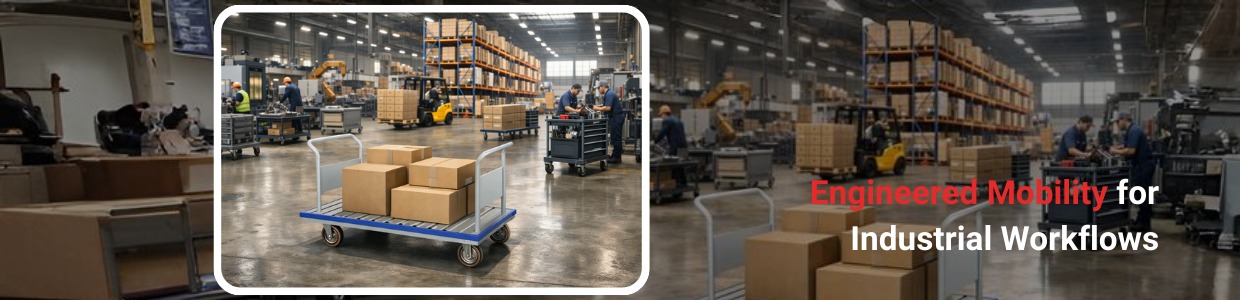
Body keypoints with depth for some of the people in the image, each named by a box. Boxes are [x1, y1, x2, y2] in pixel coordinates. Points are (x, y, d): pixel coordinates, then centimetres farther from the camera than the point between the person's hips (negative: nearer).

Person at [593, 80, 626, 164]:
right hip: (616, 117, 11)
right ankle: (615, 156, 21)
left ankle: (616, 158, -2)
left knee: (615, 138, -6)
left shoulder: (609, 94, -17)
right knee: (615, 137, 14)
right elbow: (607, 106, 18)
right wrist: (598, 106, 6)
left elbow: (608, 108, -24)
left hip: (616, 117, -11)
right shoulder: (608, 93, 16)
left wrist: (598, 109, -11)